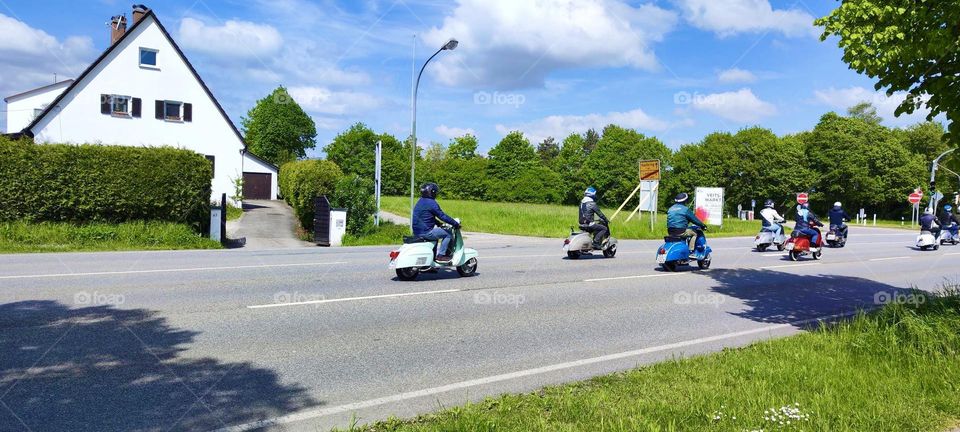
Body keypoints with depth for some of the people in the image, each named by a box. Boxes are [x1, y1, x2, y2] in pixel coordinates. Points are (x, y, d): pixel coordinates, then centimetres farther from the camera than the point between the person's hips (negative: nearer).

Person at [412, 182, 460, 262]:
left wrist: (439, 224, 31)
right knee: (448, 233, -4)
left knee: (435, 232, 36)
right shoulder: (431, 203, -15)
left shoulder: (420, 201, 16)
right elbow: (442, 216, -16)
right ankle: (441, 255, -6)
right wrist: (456, 223, -7)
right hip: (426, 232, -10)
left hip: (417, 231, 10)